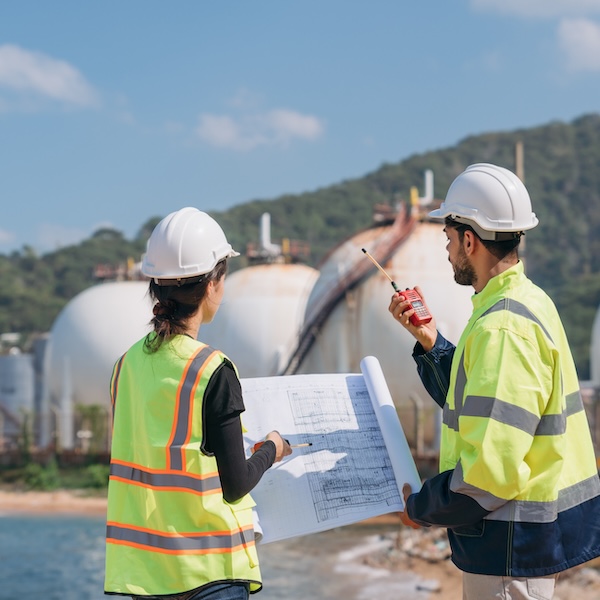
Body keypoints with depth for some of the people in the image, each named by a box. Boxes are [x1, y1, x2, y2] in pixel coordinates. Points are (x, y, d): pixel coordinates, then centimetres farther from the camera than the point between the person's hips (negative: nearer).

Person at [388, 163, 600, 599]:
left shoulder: (503, 329, -23)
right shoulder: (528, 302, 10)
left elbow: (491, 467, -27)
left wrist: (424, 508, -12)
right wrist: (430, 343, 9)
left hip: (513, 542, -10)